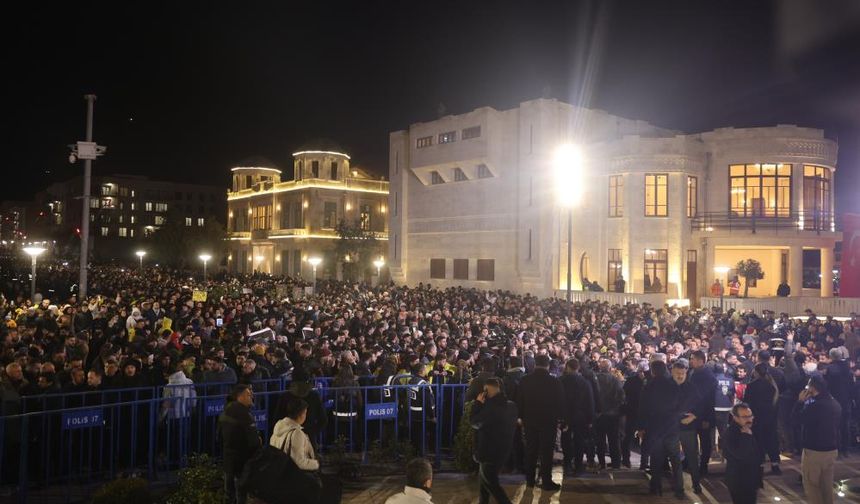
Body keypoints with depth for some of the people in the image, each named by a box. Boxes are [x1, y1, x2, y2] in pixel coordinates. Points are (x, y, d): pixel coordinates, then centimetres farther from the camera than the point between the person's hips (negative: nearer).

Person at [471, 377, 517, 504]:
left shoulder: (491, 406, -22)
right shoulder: (510, 405, 4)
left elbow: (475, 423, -12)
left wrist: (478, 403, -5)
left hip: (490, 450, -9)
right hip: (503, 449, 9)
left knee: (491, 482, 3)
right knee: (484, 478, 21)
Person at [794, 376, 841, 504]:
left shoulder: (815, 405, -25)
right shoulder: (835, 403, 4)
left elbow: (799, 418, -13)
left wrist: (800, 401, -6)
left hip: (814, 450, -8)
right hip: (832, 449, 8)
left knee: (811, 484, 5)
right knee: (827, 484, 19)